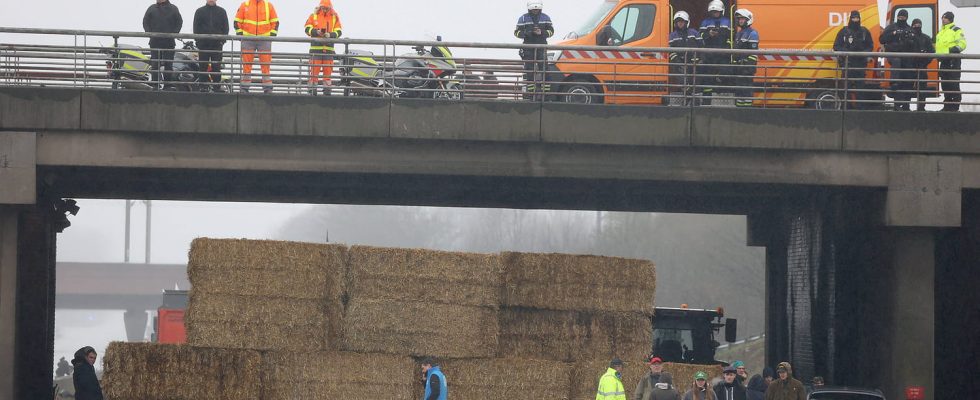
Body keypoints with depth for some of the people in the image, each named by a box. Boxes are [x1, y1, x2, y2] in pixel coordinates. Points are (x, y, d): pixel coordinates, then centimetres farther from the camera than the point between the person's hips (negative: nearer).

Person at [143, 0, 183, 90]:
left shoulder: (173, 9, 7)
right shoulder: (152, 8, 9)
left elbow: (179, 22, 6)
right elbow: (145, 21, 10)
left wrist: (174, 33, -7)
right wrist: (149, 33, -5)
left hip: (169, 41, -1)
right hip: (155, 41, 1)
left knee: (168, 65, 0)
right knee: (155, 64, -2)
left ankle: (168, 85, 6)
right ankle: (156, 85, 1)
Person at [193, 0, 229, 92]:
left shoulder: (222, 11, 11)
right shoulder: (200, 11, 9)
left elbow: (225, 27, 9)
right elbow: (196, 27, 7)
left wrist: (222, 40, -3)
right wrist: (198, 41, -4)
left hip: (217, 43, 0)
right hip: (203, 43, 0)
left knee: (216, 66, -2)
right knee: (203, 66, 0)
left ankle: (217, 86, 0)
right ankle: (203, 86, 3)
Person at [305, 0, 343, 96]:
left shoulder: (335, 18, 9)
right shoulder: (313, 16, 6)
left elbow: (338, 31, 3)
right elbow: (307, 29, 0)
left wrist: (330, 35, -16)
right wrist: (316, 32, -18)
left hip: (328, 47, 2)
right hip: (316, 46, -2)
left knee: (328, 69, 3)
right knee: (314, 68, -4)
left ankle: (327, 88, 9)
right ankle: (312, 88, 0)